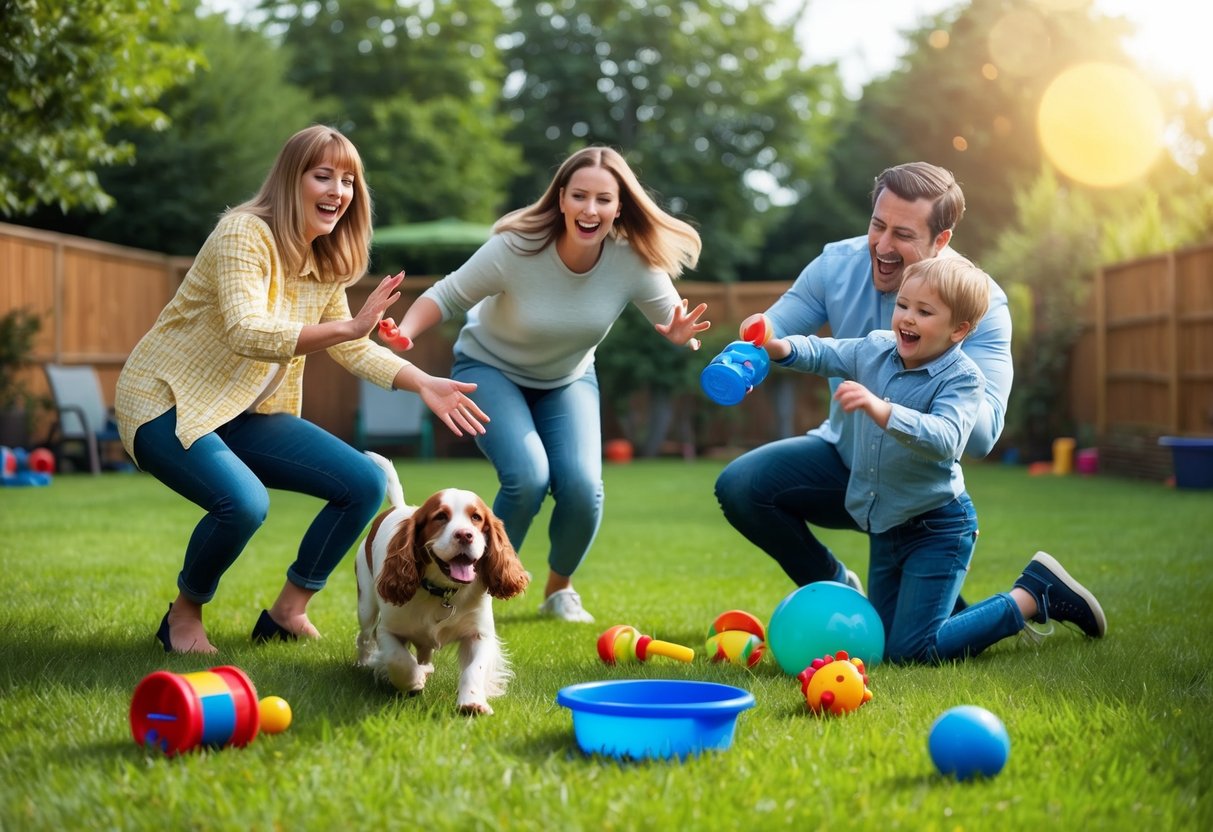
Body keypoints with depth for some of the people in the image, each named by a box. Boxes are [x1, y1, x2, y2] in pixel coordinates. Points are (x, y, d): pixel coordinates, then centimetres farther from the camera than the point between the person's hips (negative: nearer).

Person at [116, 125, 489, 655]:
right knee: (243, 502, -33)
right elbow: (247, 334, -34)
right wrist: (350, 326, -43)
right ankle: (184, 615, -4)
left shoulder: (326, 260, 5)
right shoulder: (244, 233, -20)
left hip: (247, 415, 8)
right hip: (166, 402, -8)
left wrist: (424, 384, -2)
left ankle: (287, 613, 9)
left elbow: (352, 349, 13)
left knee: (366, 484, -4)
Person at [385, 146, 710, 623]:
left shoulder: (633, 259, -23)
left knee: (582, 488, -19)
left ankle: (559, 588, 13)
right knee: (528, 477, -26)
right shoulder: (516, 248, -29)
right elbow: (446, 296, -19)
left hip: (568, 380, 3)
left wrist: (680, 334, -37)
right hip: (490, 369, -3)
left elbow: (673, 319, -13)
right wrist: (403, 333, -36)